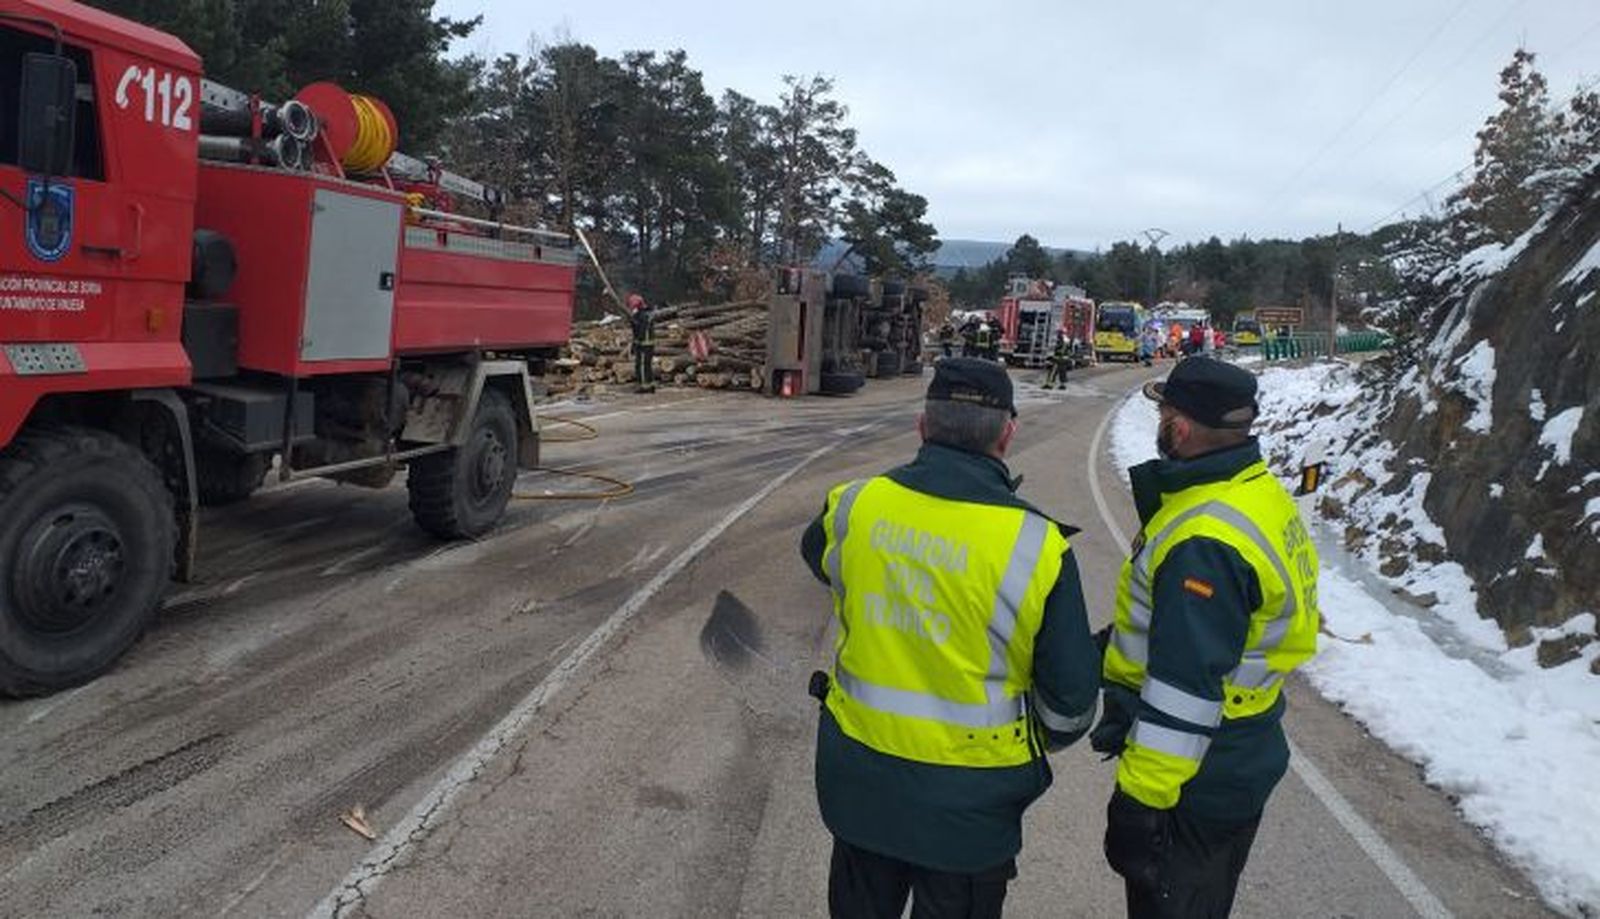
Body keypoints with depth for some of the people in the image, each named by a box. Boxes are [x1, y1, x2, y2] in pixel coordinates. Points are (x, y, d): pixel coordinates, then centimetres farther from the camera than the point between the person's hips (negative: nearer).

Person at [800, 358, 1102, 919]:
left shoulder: (854, 505, -13)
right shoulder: (1034, 546, -22)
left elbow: (818, 555, 13)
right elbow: (1071, 695, -12)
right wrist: (1040, 742, 9)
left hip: (857, 776, 3)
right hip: (965, 797, -2)